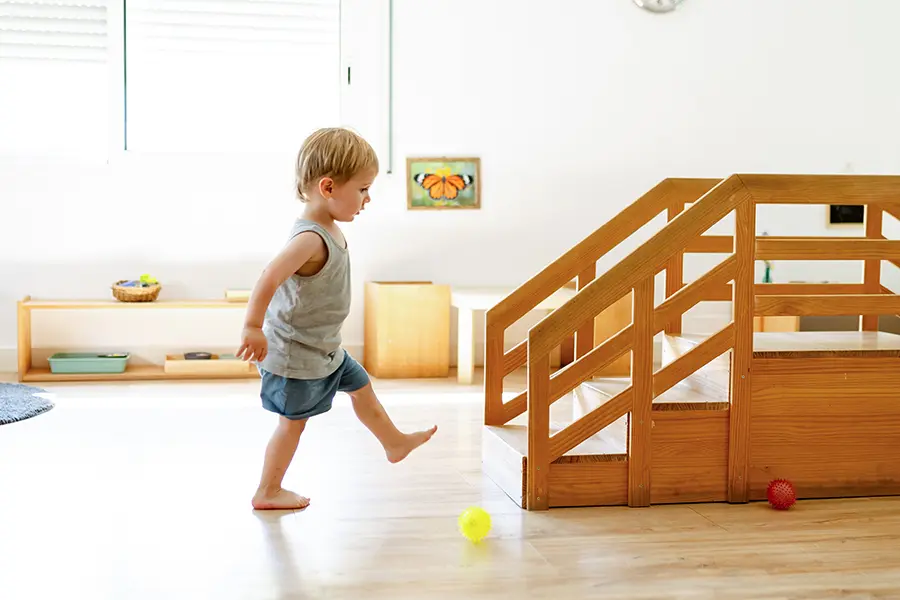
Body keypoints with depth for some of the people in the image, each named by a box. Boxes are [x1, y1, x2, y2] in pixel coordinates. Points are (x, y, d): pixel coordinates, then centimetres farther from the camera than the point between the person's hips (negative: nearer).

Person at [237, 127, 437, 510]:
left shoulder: (329, 230, 1)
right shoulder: (311, 238, -31)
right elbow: (268, 279, -38)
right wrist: (253, 328, -33)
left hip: (323, 347, 10)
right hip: (295, 355, -10)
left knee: (361, 387, 24)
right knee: (294, 421, 4)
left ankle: (393, 442, 46)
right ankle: (268, 493, 21)